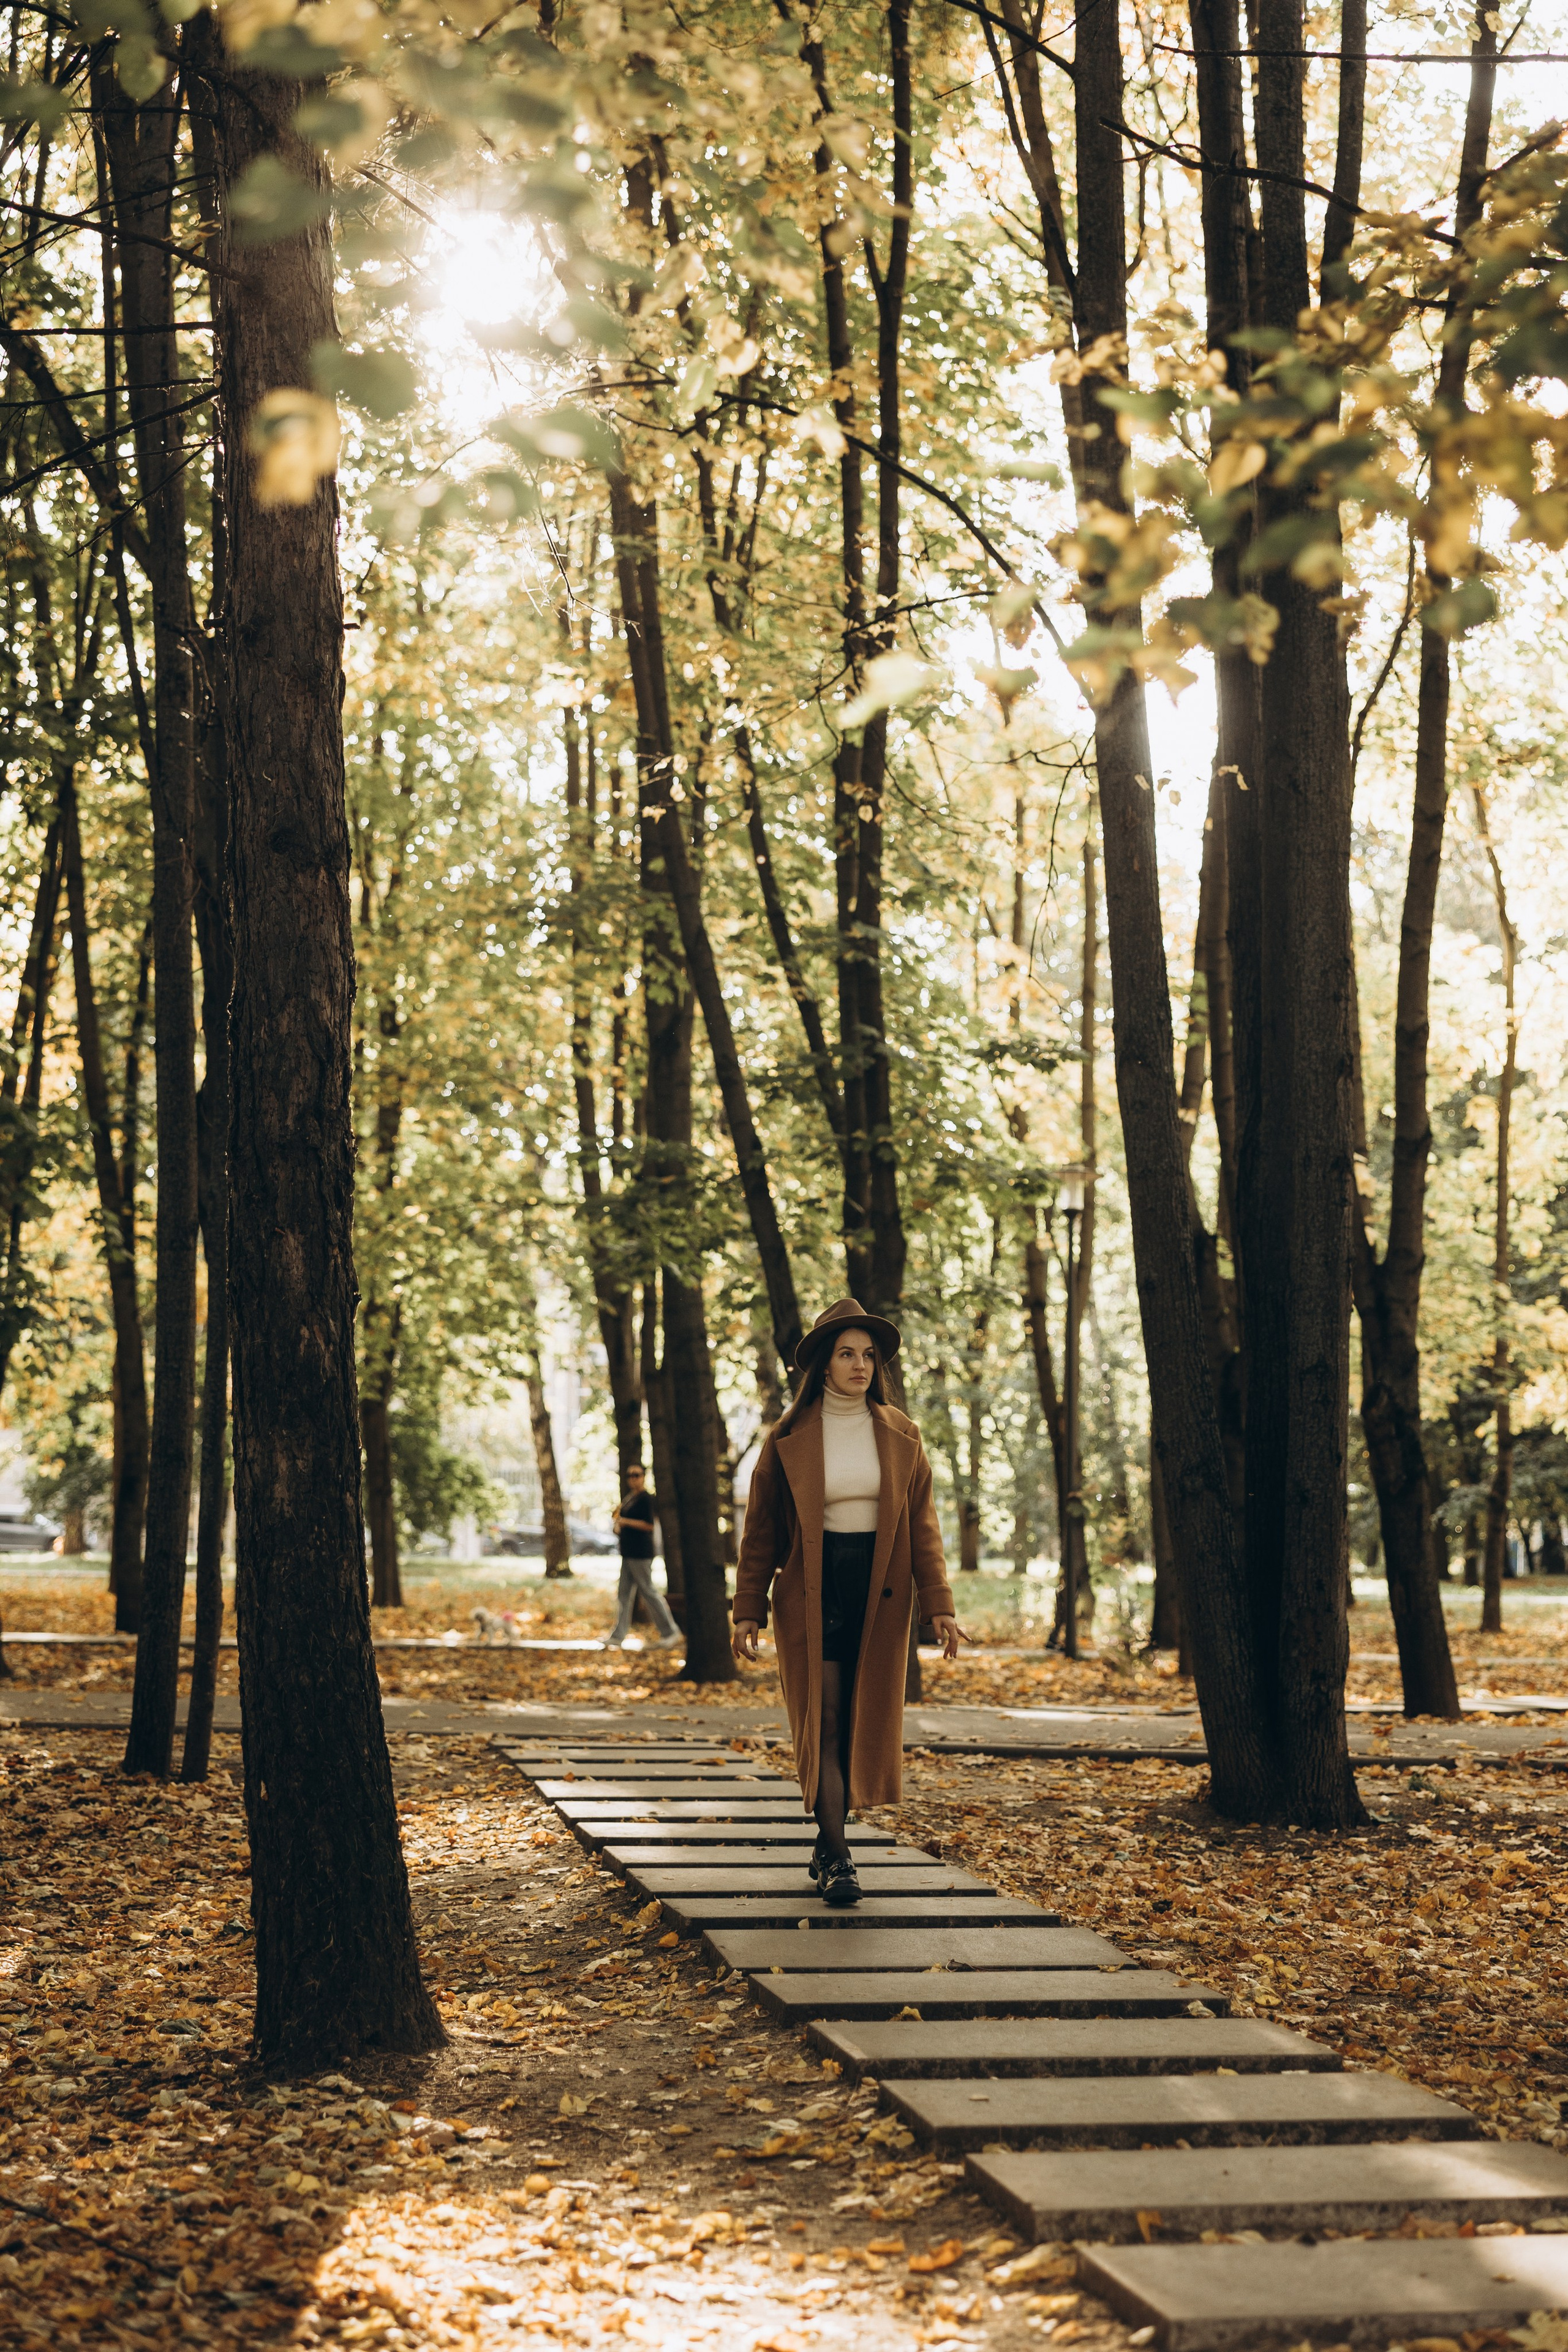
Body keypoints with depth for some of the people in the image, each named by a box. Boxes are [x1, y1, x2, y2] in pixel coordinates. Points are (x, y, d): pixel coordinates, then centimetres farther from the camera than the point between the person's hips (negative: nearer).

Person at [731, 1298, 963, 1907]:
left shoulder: (900, 1435, 3)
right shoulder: (789, 1438, -2)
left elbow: (922, 1526, 4)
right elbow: (761, 1530, 2)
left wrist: (940, 1604, -4)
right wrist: (749, 1610, -2)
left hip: (879, 1596, 2)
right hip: (812, 1596, -2)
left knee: (865, 1724, 6)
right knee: (823, 1724, -6)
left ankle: (830, 1835, 22)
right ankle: (837, 1858, -5)